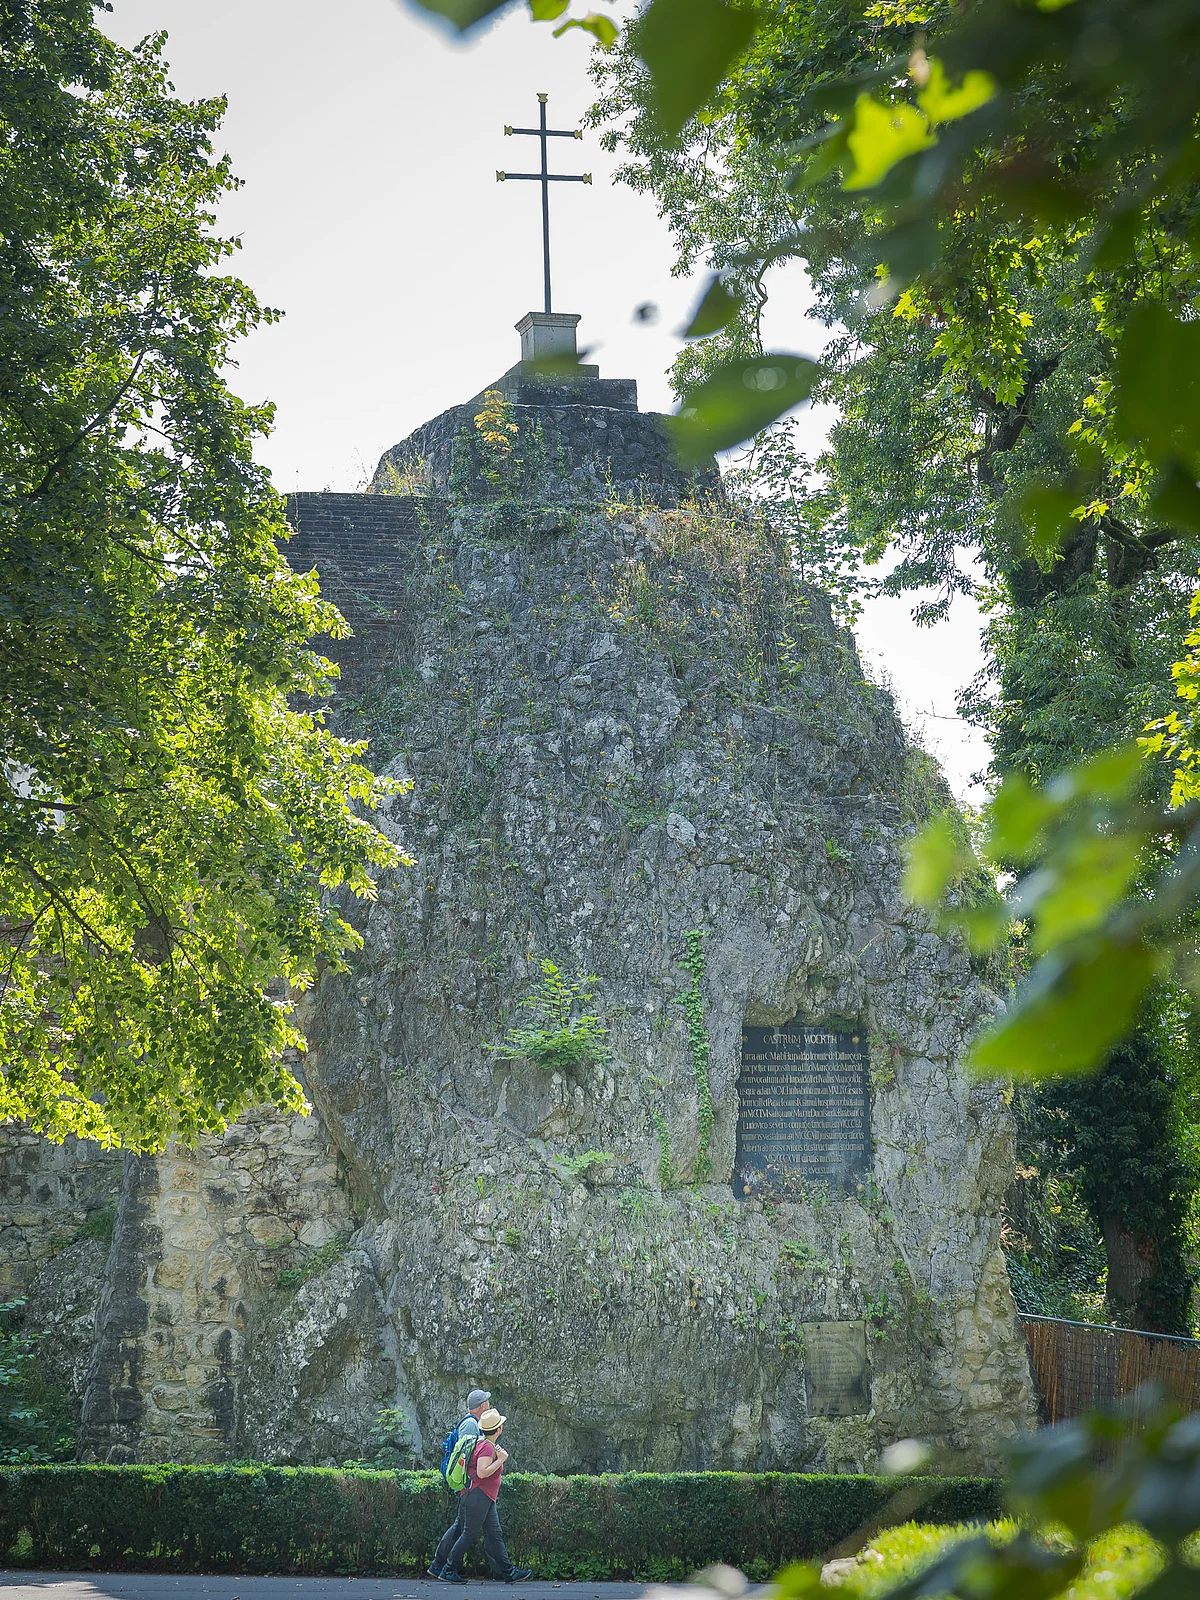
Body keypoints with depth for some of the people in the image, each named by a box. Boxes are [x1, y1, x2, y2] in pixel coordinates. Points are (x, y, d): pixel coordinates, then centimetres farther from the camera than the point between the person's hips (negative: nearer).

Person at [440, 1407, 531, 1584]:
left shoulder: (483, 1444, 15)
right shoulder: (487, 1447, -16)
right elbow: (482, 1472, -25)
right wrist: (501, 1460, -19)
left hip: (486, 1498, 10)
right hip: (478, 1495, -10)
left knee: (494, 1535, 6)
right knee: (470, 1534, -6)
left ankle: (507, 1572, 4)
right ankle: (449, 1570, 1)